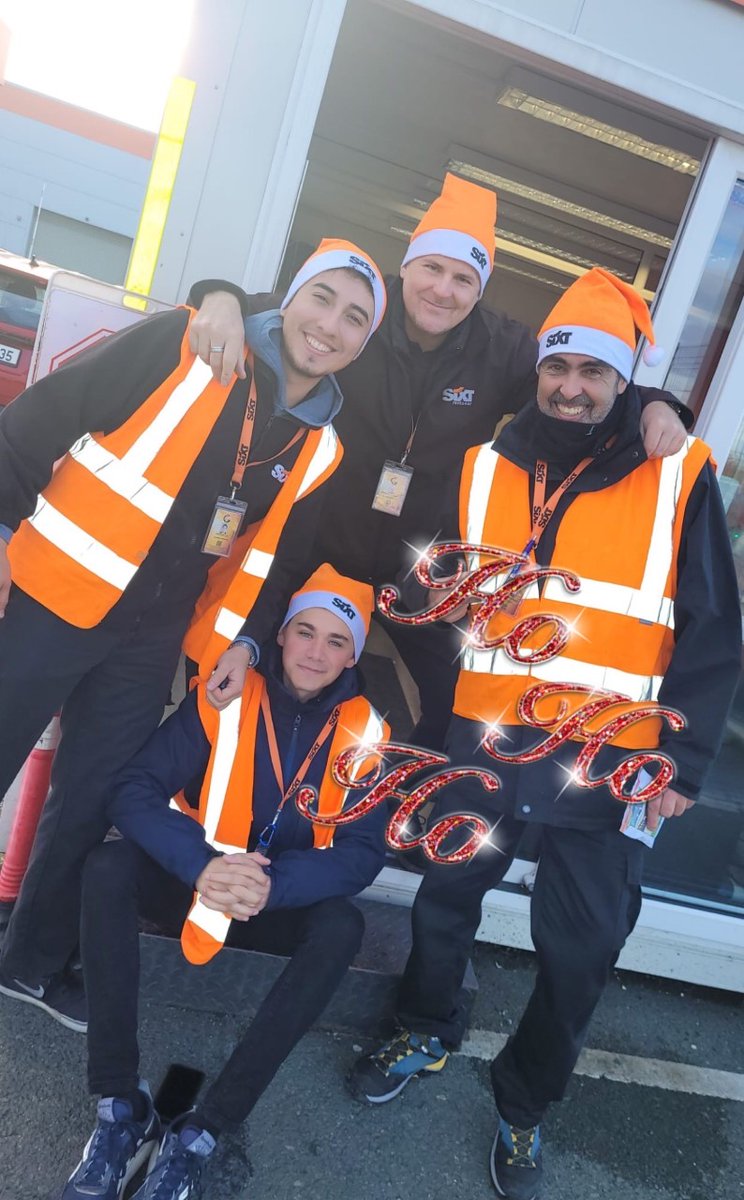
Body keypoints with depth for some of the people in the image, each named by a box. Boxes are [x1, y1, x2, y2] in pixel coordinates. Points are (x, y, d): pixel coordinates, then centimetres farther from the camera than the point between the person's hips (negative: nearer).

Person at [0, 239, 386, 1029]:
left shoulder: (319, 450, 5)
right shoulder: (185, 347, -10)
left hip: (148, 639, 4)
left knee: (88, 804, 14)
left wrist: (242, 639, -1)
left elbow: (275, 559, 12)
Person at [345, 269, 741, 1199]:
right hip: (484, 739, 2)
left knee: (581, 946, 10)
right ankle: (426, 1031, 47)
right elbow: (430, 591, 12)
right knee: (445, 899, 17)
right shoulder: (485, 467, 4)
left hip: (610, 761, -1)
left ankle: (525, 1102, 38)